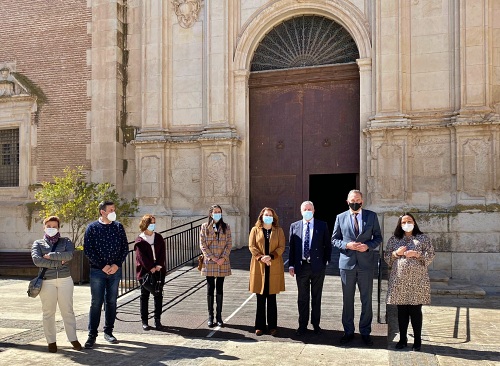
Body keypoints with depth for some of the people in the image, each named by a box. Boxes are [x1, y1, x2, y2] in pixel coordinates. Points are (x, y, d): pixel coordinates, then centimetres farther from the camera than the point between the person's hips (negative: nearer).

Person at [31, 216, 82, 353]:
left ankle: (73, 339, 13)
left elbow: (69, 255, -11)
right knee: (48, 312, 6)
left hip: (65, 280, 0)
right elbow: (36, 260, -9)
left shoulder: (66, 241, 9)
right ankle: (51, 341, 18)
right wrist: (58, 262, -11)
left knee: (68, 311, 4)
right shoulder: (38, 243, 9)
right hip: (47, 281, 0)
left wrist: (50, 256, -11)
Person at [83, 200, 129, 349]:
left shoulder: (118, 227, 6)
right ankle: (92, 335, 9)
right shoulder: (92, 228, -2)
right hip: (97, 271, -3)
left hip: (115, 270, 3)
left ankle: (108, 332, 22)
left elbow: (125, 247, 5)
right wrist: (103, 266, -13)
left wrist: (117, 265, -8)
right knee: (96, 302, 0)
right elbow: (88, 249, -7)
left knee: (111, 301, 10)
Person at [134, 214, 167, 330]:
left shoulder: (159, 238, 11)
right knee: (145, 296, 6)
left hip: (159, 270, 3)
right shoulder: (140, 240, 0)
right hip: (145, 271, -3)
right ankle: (144, 321, 14)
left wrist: (159, 266, -10)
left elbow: (162, 252, 4)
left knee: (158, 295, 4)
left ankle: (157, 320, 13)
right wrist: (151, 268, -16)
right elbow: (141, 256, -8)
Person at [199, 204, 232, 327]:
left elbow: (229, 244, 1)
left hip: (222, 262, 1)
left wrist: (223, 258, -11)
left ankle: (219, 316, 16)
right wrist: (212, 257, -12)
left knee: (219, 288, 8)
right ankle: (210, 316, 12)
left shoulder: (226, 227, 5)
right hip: (209, 262, -1)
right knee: (210, 288, 3)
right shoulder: (205, 227, 2)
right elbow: (202, 245, -3)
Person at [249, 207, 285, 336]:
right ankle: (260, 326, 13)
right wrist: (261, 257, -15)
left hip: (274, 268, 0)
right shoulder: (255, 230, 8)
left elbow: (281, 247, 0)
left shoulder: (279, 231, 10)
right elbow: (251, 246, 0)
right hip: (259, 267, 0)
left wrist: (271, 256, -15)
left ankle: (272, 326, 13)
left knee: (272, 299, 4)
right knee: (260, 299, 4)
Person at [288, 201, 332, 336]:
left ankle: (316, 324, 25)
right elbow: (291, 247, 4)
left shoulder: (322, 226, 1)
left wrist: (326, 261, -2)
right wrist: (291, 265, -1)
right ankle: (302, 325, 20)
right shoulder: (294, 226, 4)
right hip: (301, 266, 1)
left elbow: (328, 245, 5)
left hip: (318, 266, 0)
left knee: (316, 297, 11)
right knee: (302, 298, 9)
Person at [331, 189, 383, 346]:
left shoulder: (371, 216, 4)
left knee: (366, 300, 7)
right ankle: (348, 332, 22)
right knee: (347, 299, 9)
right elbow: (334, 239, 6)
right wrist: (346, 245, -12)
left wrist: (368, 246, -13)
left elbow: (378, 237, 6)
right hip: (347, 263, 1)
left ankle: (365, 332, 21)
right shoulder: (340, 217, 5)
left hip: (366, 263, 0)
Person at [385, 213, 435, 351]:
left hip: (417, 280, -2)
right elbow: (386, 257, 9)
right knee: (401, 310, 6)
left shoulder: (423, 238, 8)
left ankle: (417, 340, 13)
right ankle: (402, 339, 18)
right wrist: (396, 253, -9)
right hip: (399, 280, 2)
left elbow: (430, 255, 1)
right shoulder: (394, 239, 12)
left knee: (416, 310, 0)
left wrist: (416, 254, -13)